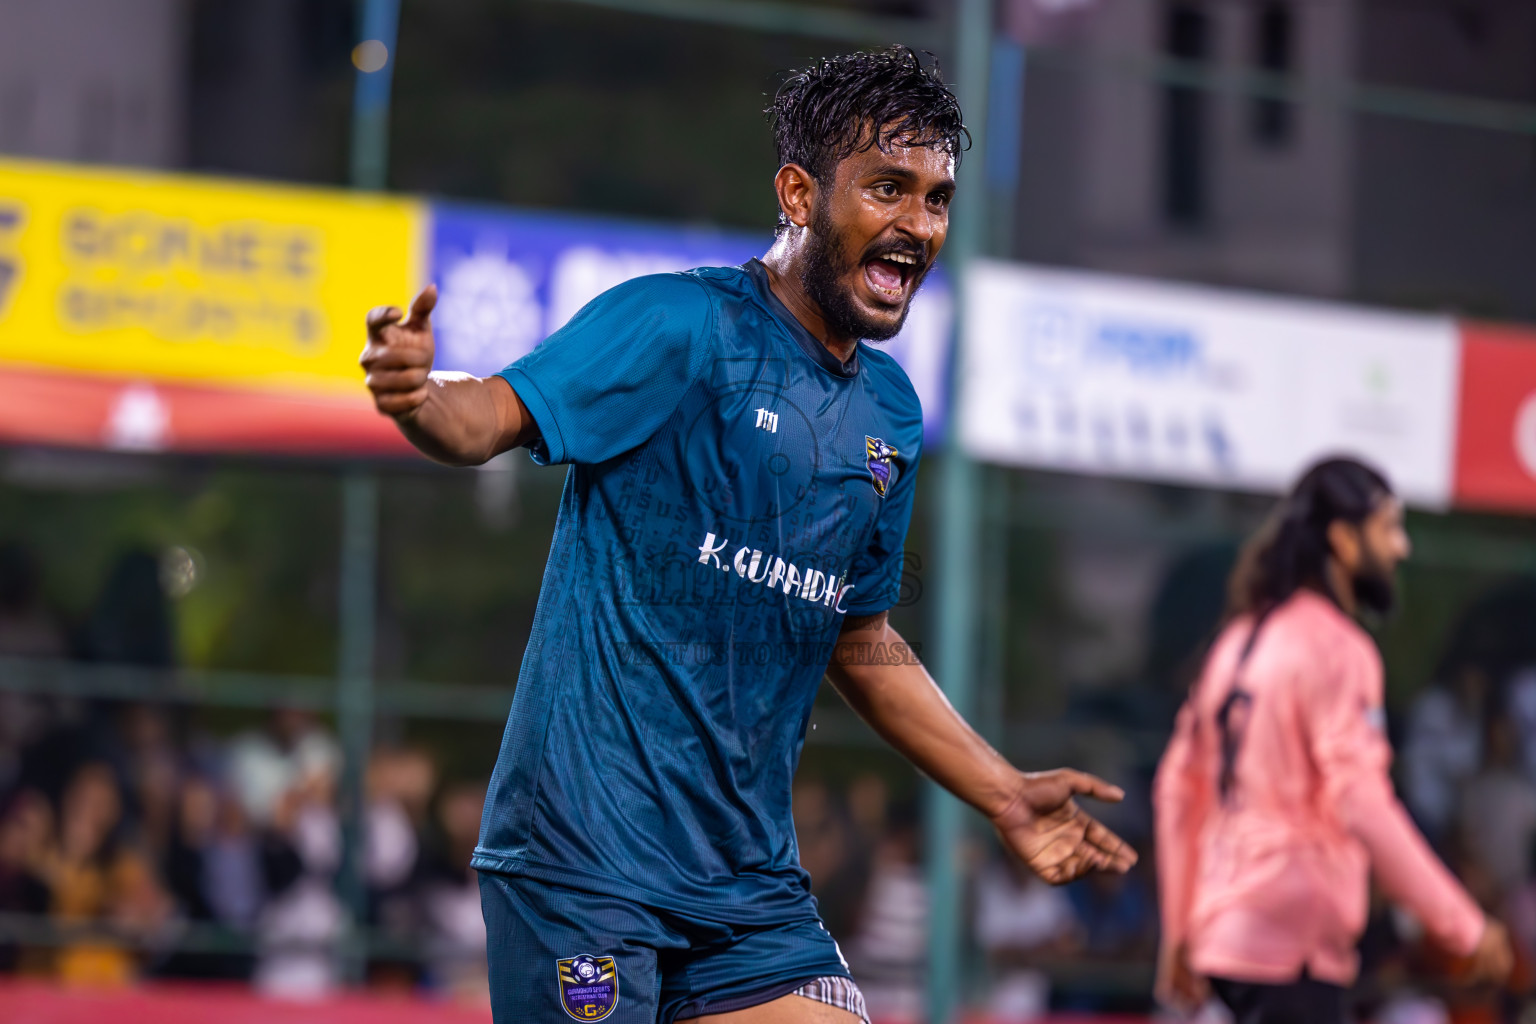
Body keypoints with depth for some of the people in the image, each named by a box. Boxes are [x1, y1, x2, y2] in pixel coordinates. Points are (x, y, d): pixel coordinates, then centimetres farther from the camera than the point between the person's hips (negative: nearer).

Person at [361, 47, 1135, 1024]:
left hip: (751, 879, 7)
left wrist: (1003, 795, 22)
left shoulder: (891, 414, 13)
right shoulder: (679, 324, -8)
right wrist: (421, 396, -43)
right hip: (584, 857, -7)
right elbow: (495, 415, -21)